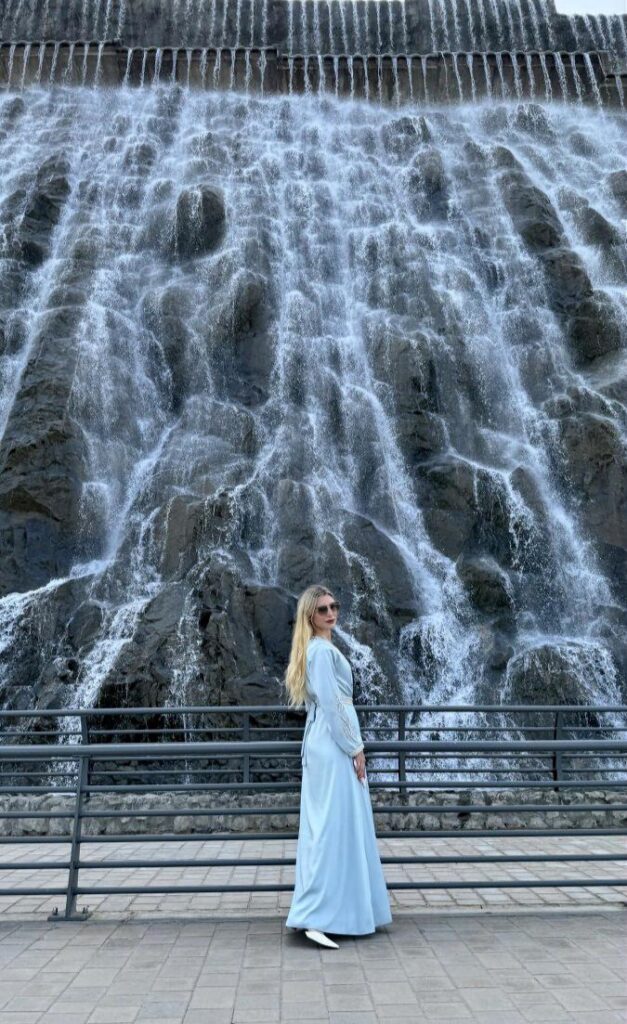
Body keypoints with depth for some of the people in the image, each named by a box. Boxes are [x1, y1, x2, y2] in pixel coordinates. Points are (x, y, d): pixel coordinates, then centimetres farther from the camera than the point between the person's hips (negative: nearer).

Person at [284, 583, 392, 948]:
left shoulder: (321, 648, 15)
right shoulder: (322, 650, -16)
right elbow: (331, 706, -20)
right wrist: (355, 749, -15)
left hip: (325, 747, 10)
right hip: (335, 748, -10)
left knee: (326, 827, 14)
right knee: (335, 828, -7)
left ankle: (331, 909, 25)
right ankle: (315, 916, -3)